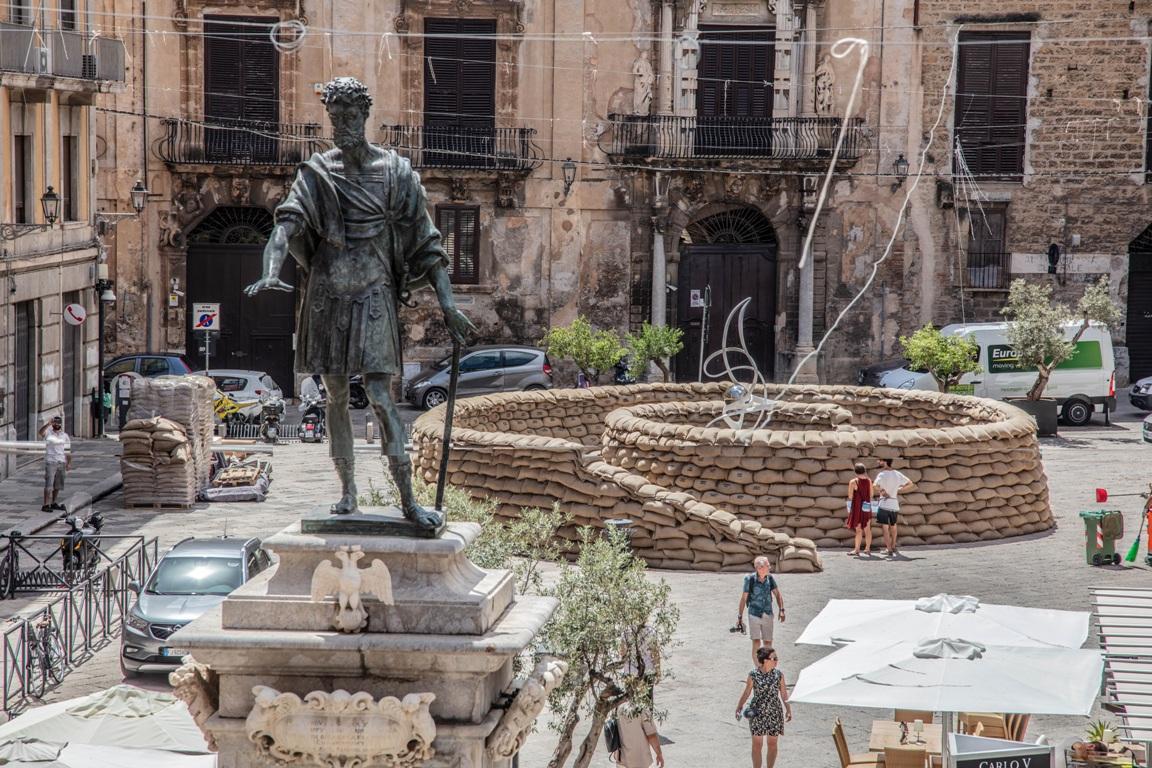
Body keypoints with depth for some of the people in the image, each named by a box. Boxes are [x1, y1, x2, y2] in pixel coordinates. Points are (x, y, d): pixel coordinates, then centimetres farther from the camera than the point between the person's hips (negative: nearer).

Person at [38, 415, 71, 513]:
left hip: (61, 462, 5)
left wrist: (69, 463, 2)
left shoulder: (65, 436, 10)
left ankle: (53, 503, 22)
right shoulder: (48, 433, -2)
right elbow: (41, 432, -26)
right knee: (49, 484, -10)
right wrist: (48, 424, -42)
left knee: (58, 485, 10)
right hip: (50, 462, -5)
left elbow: (68, 450, 11)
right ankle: (46, 505, -12)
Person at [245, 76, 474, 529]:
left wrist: (447, 304, -6)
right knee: (335, 396, 8)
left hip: (373, 296, -3)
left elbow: (425, 242, 1)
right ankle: (347, 491, 19)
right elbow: (289, 221, -12)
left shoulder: (395, 172, 0)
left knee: (380, 397, -11)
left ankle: (408, 500, -11)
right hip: (327, 296, 3)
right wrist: (272, 272, -31)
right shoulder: (317, 172, 3)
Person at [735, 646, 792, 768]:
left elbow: (784, 694, 4)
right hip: (757, 713, -2)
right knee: (757, 745, 2)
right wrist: (739, 707, 5)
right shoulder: (753, 675, -9)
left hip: (775, 712, 2)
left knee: (773, 744, 10)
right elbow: (747, 692, 2)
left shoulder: (779, 674, -4)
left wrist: (788, 710, 6)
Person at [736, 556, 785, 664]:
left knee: (768, 643, 9)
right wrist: (740, 617, -4)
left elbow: (777, 594, 5)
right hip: (754, 615, -4)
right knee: (756, 643, -11)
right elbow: (743, 598, -7)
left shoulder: (770, 578, -3)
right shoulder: (750, 579, -14)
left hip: (767, 615, 4)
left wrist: (781, 610, -7)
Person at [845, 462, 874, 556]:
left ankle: (857, 549, -1)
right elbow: (871, 495, 6)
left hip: (857, 508, -4)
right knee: (867, 529, 8)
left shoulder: (853, 482, -10)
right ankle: (868, 548, 12)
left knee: (858, 529, -1)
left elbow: (850, 496, -8)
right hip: (867, 507, 4)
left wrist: (849, 509, -1)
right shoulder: (869, 481, 2)